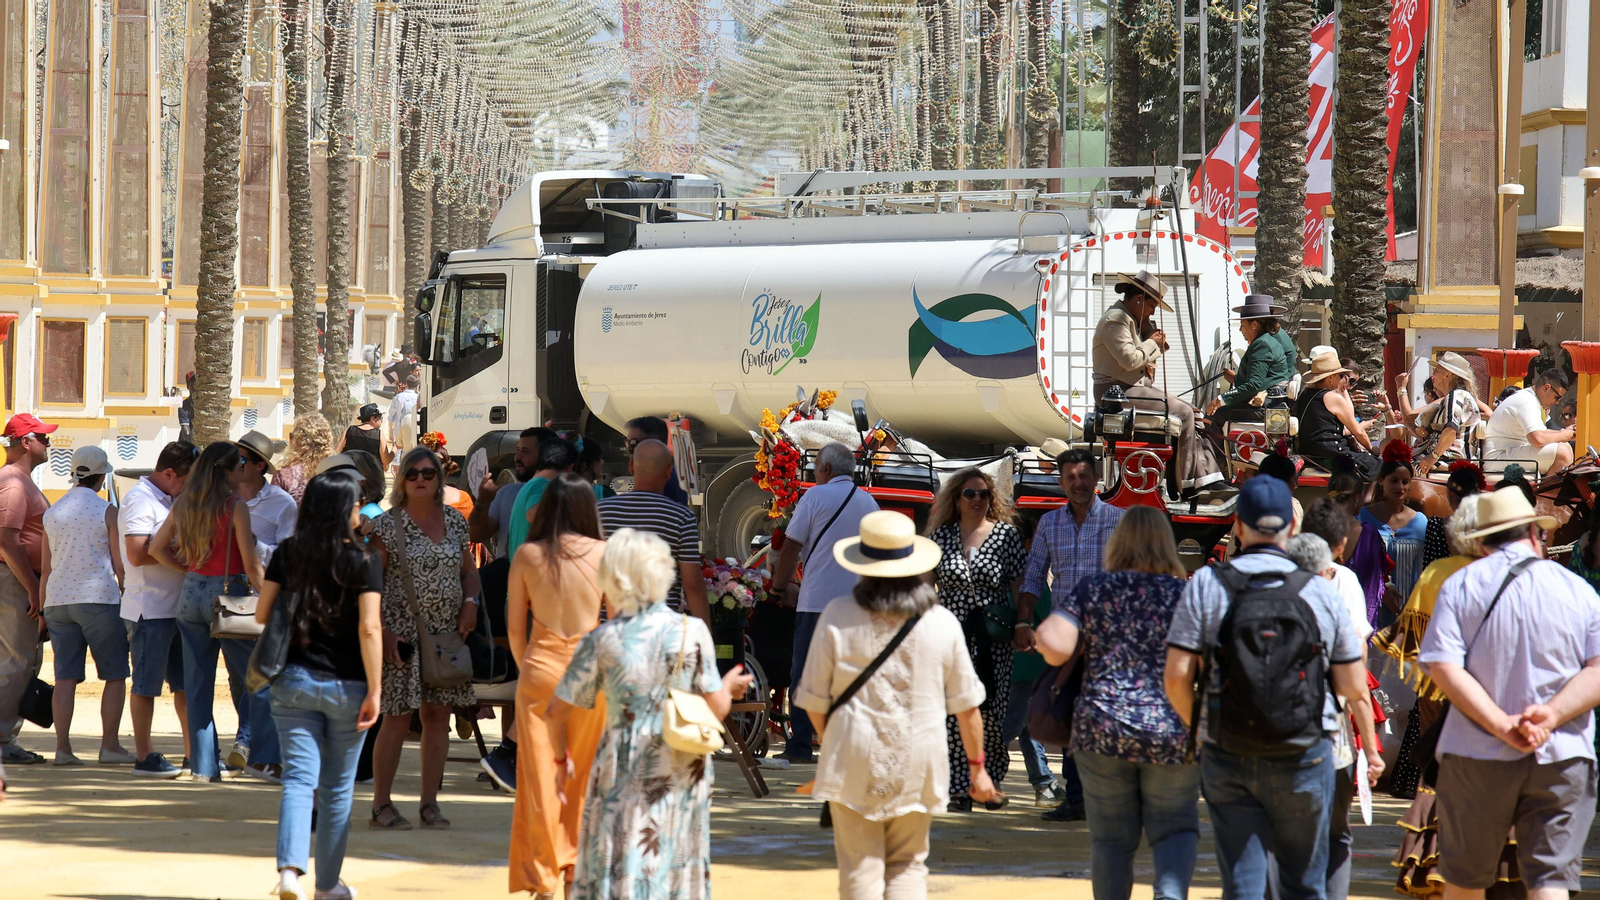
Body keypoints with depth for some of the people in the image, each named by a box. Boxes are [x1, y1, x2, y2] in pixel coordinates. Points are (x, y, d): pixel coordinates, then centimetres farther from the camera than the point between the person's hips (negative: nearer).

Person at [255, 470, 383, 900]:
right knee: (337, 788, 11)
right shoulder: (363, 561, -10)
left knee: (298, 777, 0)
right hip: (345, 685, -2)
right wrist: (374, 691, -12)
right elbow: (369, 629, -15)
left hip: (293, 682, 2)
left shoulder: (287, 553, 0)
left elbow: (262, 615, 3)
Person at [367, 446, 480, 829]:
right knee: (398, 718, -4)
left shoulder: (454, 521, 10)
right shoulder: (388, 524, -4)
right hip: (403, 634, -4)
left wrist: (470, 602, 1)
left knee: (438, 715, 4)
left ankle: (430, 802, 11)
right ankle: (381, 804, 4)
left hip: (446, 635, 5)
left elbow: (469, 570, 20)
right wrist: (382, 631, -14)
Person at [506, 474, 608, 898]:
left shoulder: (527, 555, -1)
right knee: (584, 775, 16)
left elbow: (515, 628, 2)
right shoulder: (602, 553, -2)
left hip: (540, 667, -1)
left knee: (539, 775, 4)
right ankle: (575, 866, 26)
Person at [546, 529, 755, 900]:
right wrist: (729, 687, 20)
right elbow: (716, 709, -3)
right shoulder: (691, 632, -5)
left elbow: (556, 713, 0)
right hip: (683, 773, 1)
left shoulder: (601, 642, -5)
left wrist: (561, 758, 18)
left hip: (623, 775, -1)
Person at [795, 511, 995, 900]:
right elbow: (966, 705, 3)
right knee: (908, 865, 12)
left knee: (860, 869, 5)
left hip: (854, 763, -1)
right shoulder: (942, 623, -3)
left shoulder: (837, 619, -6)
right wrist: (977, 766, 14)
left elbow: (814, 701, 0)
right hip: (918, 764, 1)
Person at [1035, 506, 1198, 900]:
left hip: (1103, 730, 0)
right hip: (1171, 733, 0)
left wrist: (1041, 632, 11)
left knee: (1111, 839, 10)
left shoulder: (1091, 589, 1)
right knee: (1176, 827, 9)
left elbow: (1055, 647, -11)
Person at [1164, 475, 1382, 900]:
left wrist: (1196, 726, 13)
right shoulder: (1320, 592, -1)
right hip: (1304, 756, 0)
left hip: (1227, 758, 0)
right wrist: (1371, 748, 20)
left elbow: (1176, 676, -7)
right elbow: (1354, 688, 3)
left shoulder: (1206, 586, -3)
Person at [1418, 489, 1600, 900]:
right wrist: (1553, 715, -13)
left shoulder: (1460, 586, 2)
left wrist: (1502, 724, -14)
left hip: (1478, 758, 0)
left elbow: (1443, 668, -10)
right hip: (1564, 760, 0)